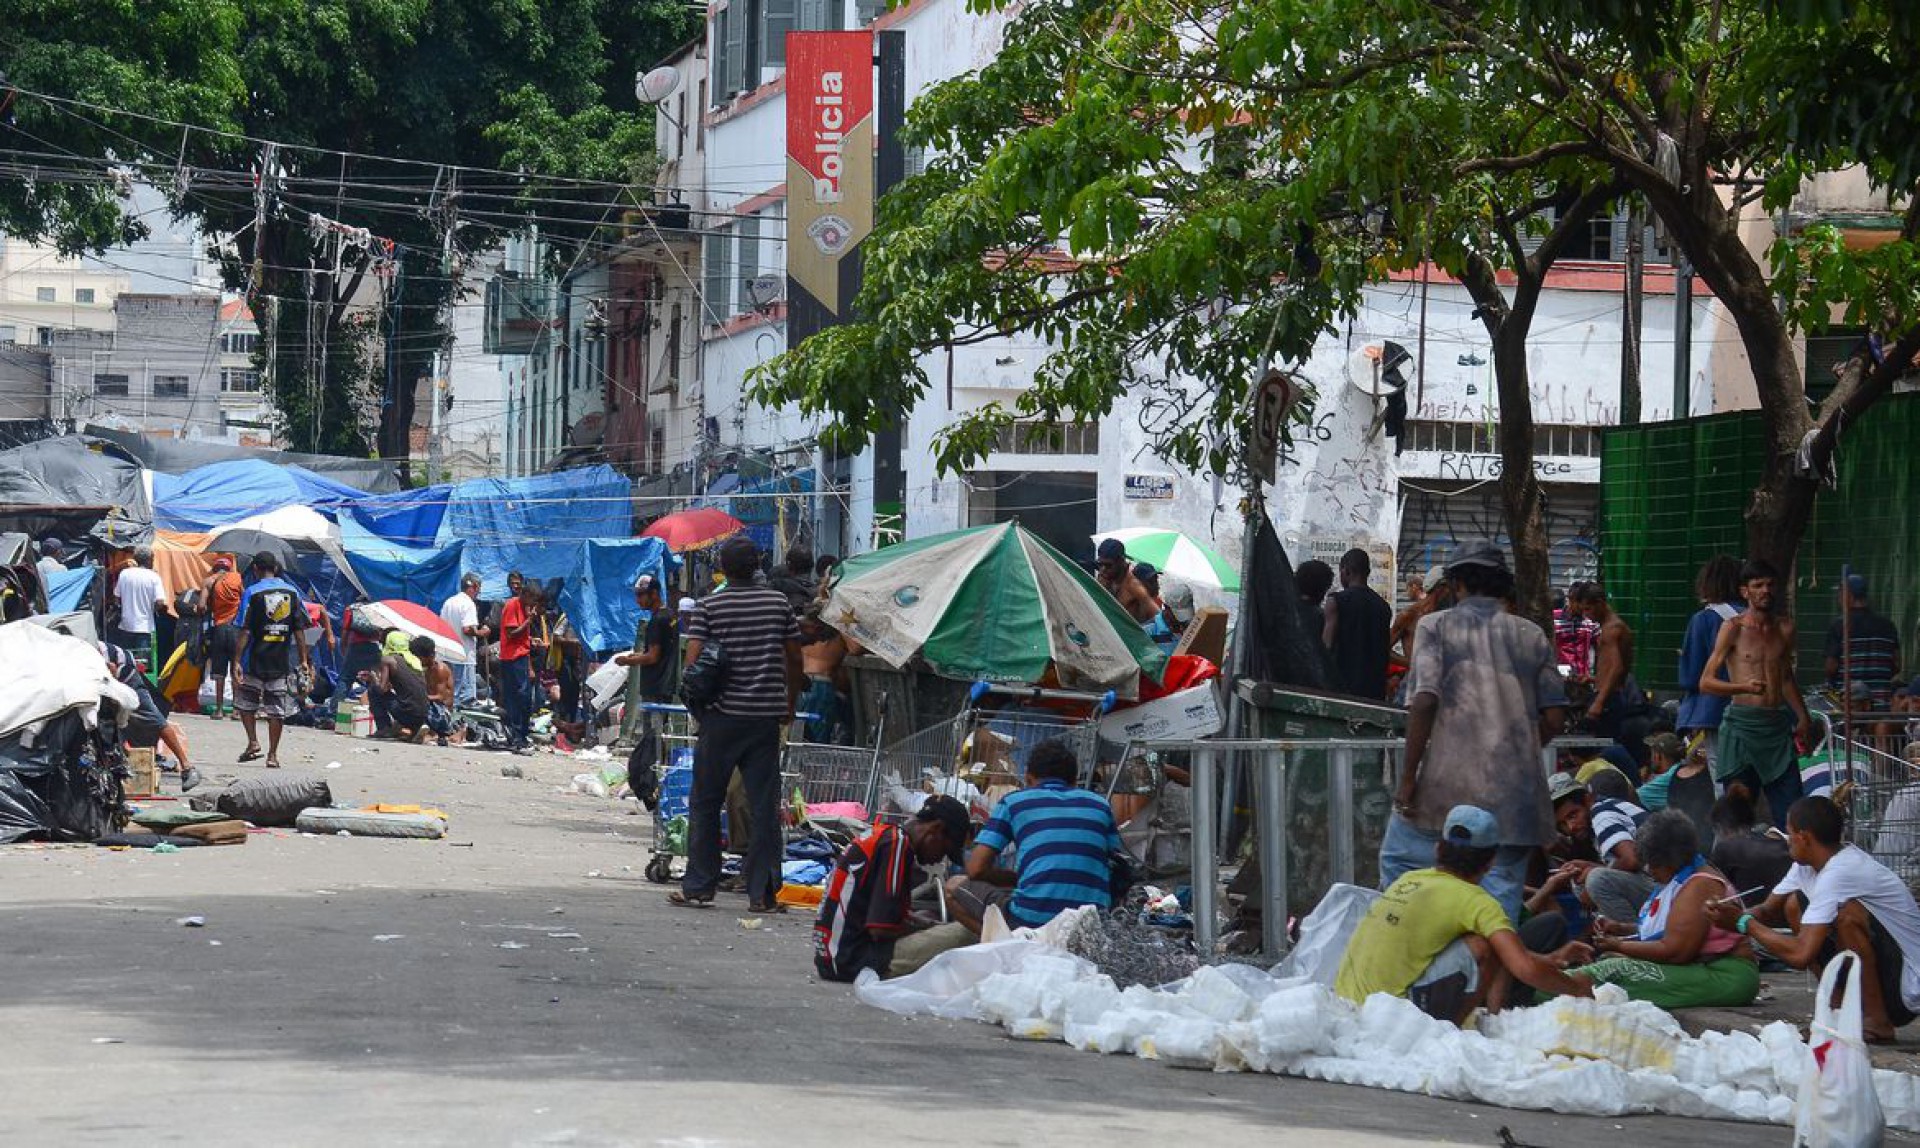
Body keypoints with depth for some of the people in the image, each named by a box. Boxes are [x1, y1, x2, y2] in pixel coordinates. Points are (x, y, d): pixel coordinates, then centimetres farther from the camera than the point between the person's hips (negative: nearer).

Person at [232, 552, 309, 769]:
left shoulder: (253, 592, -5)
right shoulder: (292, 592, 5)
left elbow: (245, 631, -10)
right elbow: (299, 629, 4)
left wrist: (237, 661, -9)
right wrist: (304, 660, 7)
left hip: (255, 660, -2)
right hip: (282, 661, 2)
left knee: (245, 701, 16)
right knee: (277, 707, 5)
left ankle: (253, 742, 3)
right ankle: (273, 755, 5)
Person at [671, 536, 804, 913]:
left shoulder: (710, 607, -5)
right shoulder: (778, 603, 3)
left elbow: (693, 660, -10)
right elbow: (794, 658, 6)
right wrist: (790, 704, 18)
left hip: (722, 715, -2)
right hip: (766, 715, 2)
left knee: (705, 802, 9)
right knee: (763, 804, 3)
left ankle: (698, 885, 12)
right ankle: (763, 892, 0)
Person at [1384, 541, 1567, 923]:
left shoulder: (1436, 626, 2)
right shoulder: (1531, 636, 12)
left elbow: (1424, 702, -10)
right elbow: (1554, 717, 8)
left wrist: (1408, 776, -7)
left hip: (1447, 786, -3)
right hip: (1514, 792, 3)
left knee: (1398, 863, 13)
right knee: (1502, 893, 4)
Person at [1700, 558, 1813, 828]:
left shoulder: (1785, 628, 13)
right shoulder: (1733, 629, -2)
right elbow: (1706, 682, -6)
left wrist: (1803, 718, 29)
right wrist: (1744, 687, -21)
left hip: (1778, 725, 4)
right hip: (1743, 724, -4)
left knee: (1791, 812, -5)